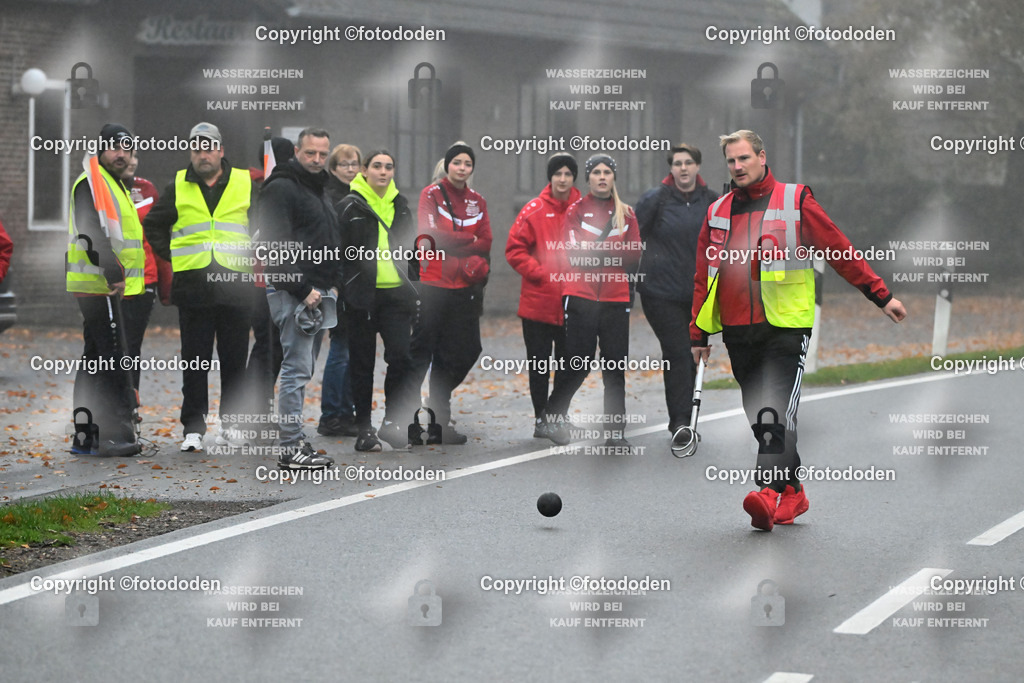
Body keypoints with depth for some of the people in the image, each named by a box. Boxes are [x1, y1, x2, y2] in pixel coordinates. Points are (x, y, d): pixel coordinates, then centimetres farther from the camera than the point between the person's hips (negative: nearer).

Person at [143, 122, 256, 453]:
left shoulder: (245, 184, 7)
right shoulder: (177, 188, 8)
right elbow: (153, 224, 20)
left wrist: (252, 254, 8)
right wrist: (170, 255, 10)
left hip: (235, 285, 0)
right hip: (192, 286, 0)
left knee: (234, 360, 4)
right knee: (195, 362, 0)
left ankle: (232, 423, 14)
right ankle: (193, 428, 3)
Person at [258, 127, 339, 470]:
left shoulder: (319, 190, 20)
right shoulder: (281, 188, -10)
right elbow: (276, 245, -19)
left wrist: (330, 285, 17)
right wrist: (303, 290, -20)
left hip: (317, 294, 10)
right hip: (293, 293, -10)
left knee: (302, 370, 11)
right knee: (297, 369, -11)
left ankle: (295, 441, 15)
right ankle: (291, 448, -10)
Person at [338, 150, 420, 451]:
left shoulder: (400, 205, 13)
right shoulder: (350, 206, -2)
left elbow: (411, 248, 21)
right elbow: (339, 252, -2)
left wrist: (414, 286, 17)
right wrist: (339, 288, -8)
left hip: (396, 293, 3)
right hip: (362, 295, -3)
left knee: (401, 356, -8)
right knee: (363, 364, 3)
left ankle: (392, 421, 5)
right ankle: (364, 429, 11)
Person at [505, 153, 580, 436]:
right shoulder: (534, 211, -2)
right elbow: (515, 249, -3)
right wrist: (541, 274, -12)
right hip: (538, 303, -1)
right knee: (539, 364, 4)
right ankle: (541, 417, 15)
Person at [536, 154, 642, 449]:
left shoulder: (626, 213, 13)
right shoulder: (576, 210, 5)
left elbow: (634, 254, 3)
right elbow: (574, 252, -8)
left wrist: (593, 250, -6)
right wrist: (613, 252, -12)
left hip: (616, 298, 3)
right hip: (581, 297, -3)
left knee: (616, 367, 0)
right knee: (578, 364, -5)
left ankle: (615, 432, 5)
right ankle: (551, 416, 17)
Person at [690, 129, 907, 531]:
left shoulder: (795, 200, 3)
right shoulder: (717, 213, 16)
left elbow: (840, 251, 4)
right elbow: (703, 276, 20)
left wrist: (881, 295, 3)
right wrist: (698, 334, 17)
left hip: (785, 327, -5)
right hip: (737, 331, 5)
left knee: (777, 412, -17)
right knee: (759, 418, 6)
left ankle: (770, 491, -25)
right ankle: (792, 492, 17)